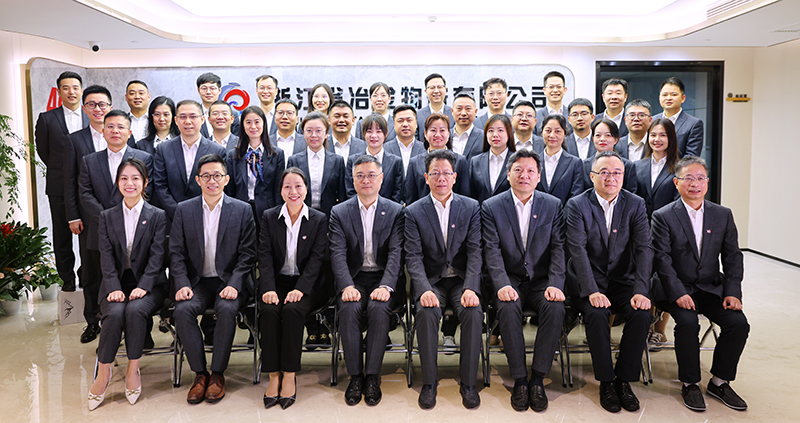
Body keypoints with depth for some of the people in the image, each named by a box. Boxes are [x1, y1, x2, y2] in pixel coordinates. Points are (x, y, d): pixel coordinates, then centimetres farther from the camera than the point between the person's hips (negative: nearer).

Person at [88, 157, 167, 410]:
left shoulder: (157, 216, 5)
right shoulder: (107, 217, 12)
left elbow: (156, 257, -4)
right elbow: (107, 258, 2)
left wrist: (143, 287, -18)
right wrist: (115, 288, -14)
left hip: (148, 284, -1)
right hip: (116, 283, 2)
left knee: (135, 310, -32)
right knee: (115, 313, -29)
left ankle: (132, 370, -16)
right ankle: (103, 372, -15)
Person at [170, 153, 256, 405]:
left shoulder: (242, 210, 2)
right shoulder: (184, 210, 7)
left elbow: (247, 254, -2)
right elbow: (177, 253, 4)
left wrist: (233, 285, -16)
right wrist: (183, 284, -12)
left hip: (230, 282, -2)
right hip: (197, 282, 2)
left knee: (227, 309, -31)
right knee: (182, 310, -27)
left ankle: (218, 374, -13)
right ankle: (200, 373, -11)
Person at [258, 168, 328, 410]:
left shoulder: (319, 220, 4)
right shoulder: (269, 217, 8)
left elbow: (316, 259, -4)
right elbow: (265, 256, -1)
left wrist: (300, 289, -18)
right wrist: (268, 288, -16)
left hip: (304, 283, -1)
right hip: (276, 281, 1)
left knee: (292, 311, -30)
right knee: (269, 311, -28)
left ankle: (289, 376, -19)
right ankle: (274, 376, -18)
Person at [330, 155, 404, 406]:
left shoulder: (395, 211, 6)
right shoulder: (339, 212, 8)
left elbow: (396, 253, -5)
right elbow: (338, 254, -3)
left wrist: (385, 286, -21)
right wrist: (347, 286, -20)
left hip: (383, 279, -1)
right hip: (353, 278, 1)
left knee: (379, 308, -30)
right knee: (348, 309, -28)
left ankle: (372, 376, -16)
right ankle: (355, 376, -13)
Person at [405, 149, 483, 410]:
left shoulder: (471, 207, 5)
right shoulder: (414, 212, 3)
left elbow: (475, 251, -3)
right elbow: (414, 256, -6)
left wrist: (470, 288, -19)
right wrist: (424, 290, -23)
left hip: (462, 280, 1)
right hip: (430, 281, 0)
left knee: (473, 311, -28)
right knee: (426, 312, -30)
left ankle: (468, 383, -13)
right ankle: (429, 383, -14)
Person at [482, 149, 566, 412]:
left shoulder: (553, 206, 6)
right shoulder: (491, 207, 2)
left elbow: (559, 249, -1)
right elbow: (492, 250, -7)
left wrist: (555, 284, -17)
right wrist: (502, 284, -23)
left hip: (542, 280, 1)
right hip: (509, 281, -1)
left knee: (555, 307, -29)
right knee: (508, 308, -32)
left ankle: (538, 378, -16)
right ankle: (519, 380, -18)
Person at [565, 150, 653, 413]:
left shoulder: (636, 205, 3)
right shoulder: (577, 205, -4)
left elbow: (644, 249, -6)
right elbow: (578, 250, -14)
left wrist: (641, 291, -19)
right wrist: (592, 291, -26)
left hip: (623, 281, 3)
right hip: (589, 282, -2)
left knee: (642, 315, -24)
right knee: (597, 315, -30)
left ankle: (624, 380, -5)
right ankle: (606, 382, -9)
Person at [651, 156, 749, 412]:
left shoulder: (723, 215, 8)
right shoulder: (663, 216, -5)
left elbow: (732, 257, 7)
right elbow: (662, 259, -11)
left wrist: (733, 292, -6)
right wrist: (678, 294, -21)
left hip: (711, 288, 4)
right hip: (677, 290, -4)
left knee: (739, 323, -17)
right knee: (688, 322, -29)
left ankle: (719, 382, 4)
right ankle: (690, 384, -7)